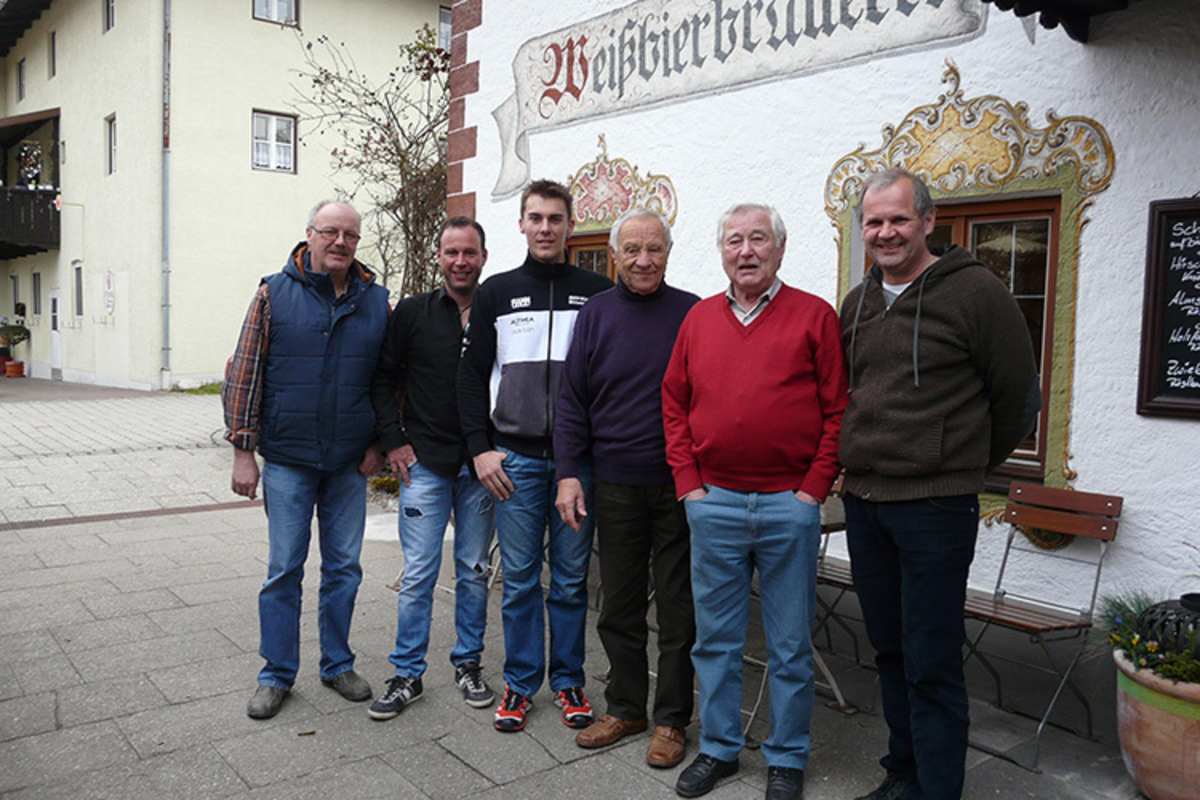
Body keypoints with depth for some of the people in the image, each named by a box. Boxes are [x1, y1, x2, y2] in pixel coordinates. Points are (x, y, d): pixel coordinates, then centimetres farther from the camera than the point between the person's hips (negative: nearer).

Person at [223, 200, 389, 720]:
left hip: (350, 463, 2)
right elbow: (244, 374, -3)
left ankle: (337, 664, 27)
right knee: (284, 570, 6)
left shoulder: (376, 300, 4)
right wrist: (243, 450, -6)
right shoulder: (274, 293, -3)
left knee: (344, 568, 11)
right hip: (288, 461, -2)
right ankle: (277, 675, 21)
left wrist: (379, 443, 2)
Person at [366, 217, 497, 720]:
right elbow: (383, 379, 5)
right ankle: (407, 674, 16)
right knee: (418, 574, 2)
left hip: (480, 466, 1)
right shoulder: (412, 313, 1)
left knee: (474, 570, 12)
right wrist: (393, 441, -3)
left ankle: (468, 663, 28)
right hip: (424, 462, -1)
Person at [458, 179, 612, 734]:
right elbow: (473, 375, 6)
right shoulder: (496, 292, 7)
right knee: (519, 579, 7)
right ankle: (520, 683, 21)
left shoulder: (598, 293, 5)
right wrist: (481, 448, -2)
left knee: (571, 579, 8)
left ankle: (568, 680, 23)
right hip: (514, 458, 0)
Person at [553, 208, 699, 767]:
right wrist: (568, 473, -3)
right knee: (620, 605, 13)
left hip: (680, 486, -2)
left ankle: (671, 719, 22)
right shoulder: (595, 315, 5)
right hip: (616, 486, 2)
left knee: (677, 607, 7)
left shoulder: (692, 313, 0)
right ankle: (625, 707, 30)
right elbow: (572, 403, 5)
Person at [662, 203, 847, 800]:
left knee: (789, 645, 9)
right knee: (715, 638, 13)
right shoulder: (698, 319, 8)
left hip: (789, 505, -2)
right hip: (713, 503, 3)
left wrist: (814, 488, -8)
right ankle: (718, 747, 30)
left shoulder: (814, 316, -1)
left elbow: (838, 410, -3)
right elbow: (674, 405, 10)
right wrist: (687, 482, 2)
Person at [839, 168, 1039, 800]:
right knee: (890, 651, 17)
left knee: (931, 666, -1)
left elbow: (1017, 395, -2)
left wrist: (968, 463, 8)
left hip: (935, 506, -6)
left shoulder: (974, 291, -8)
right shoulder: (856, 305, 11)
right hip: (863, 500, 6)